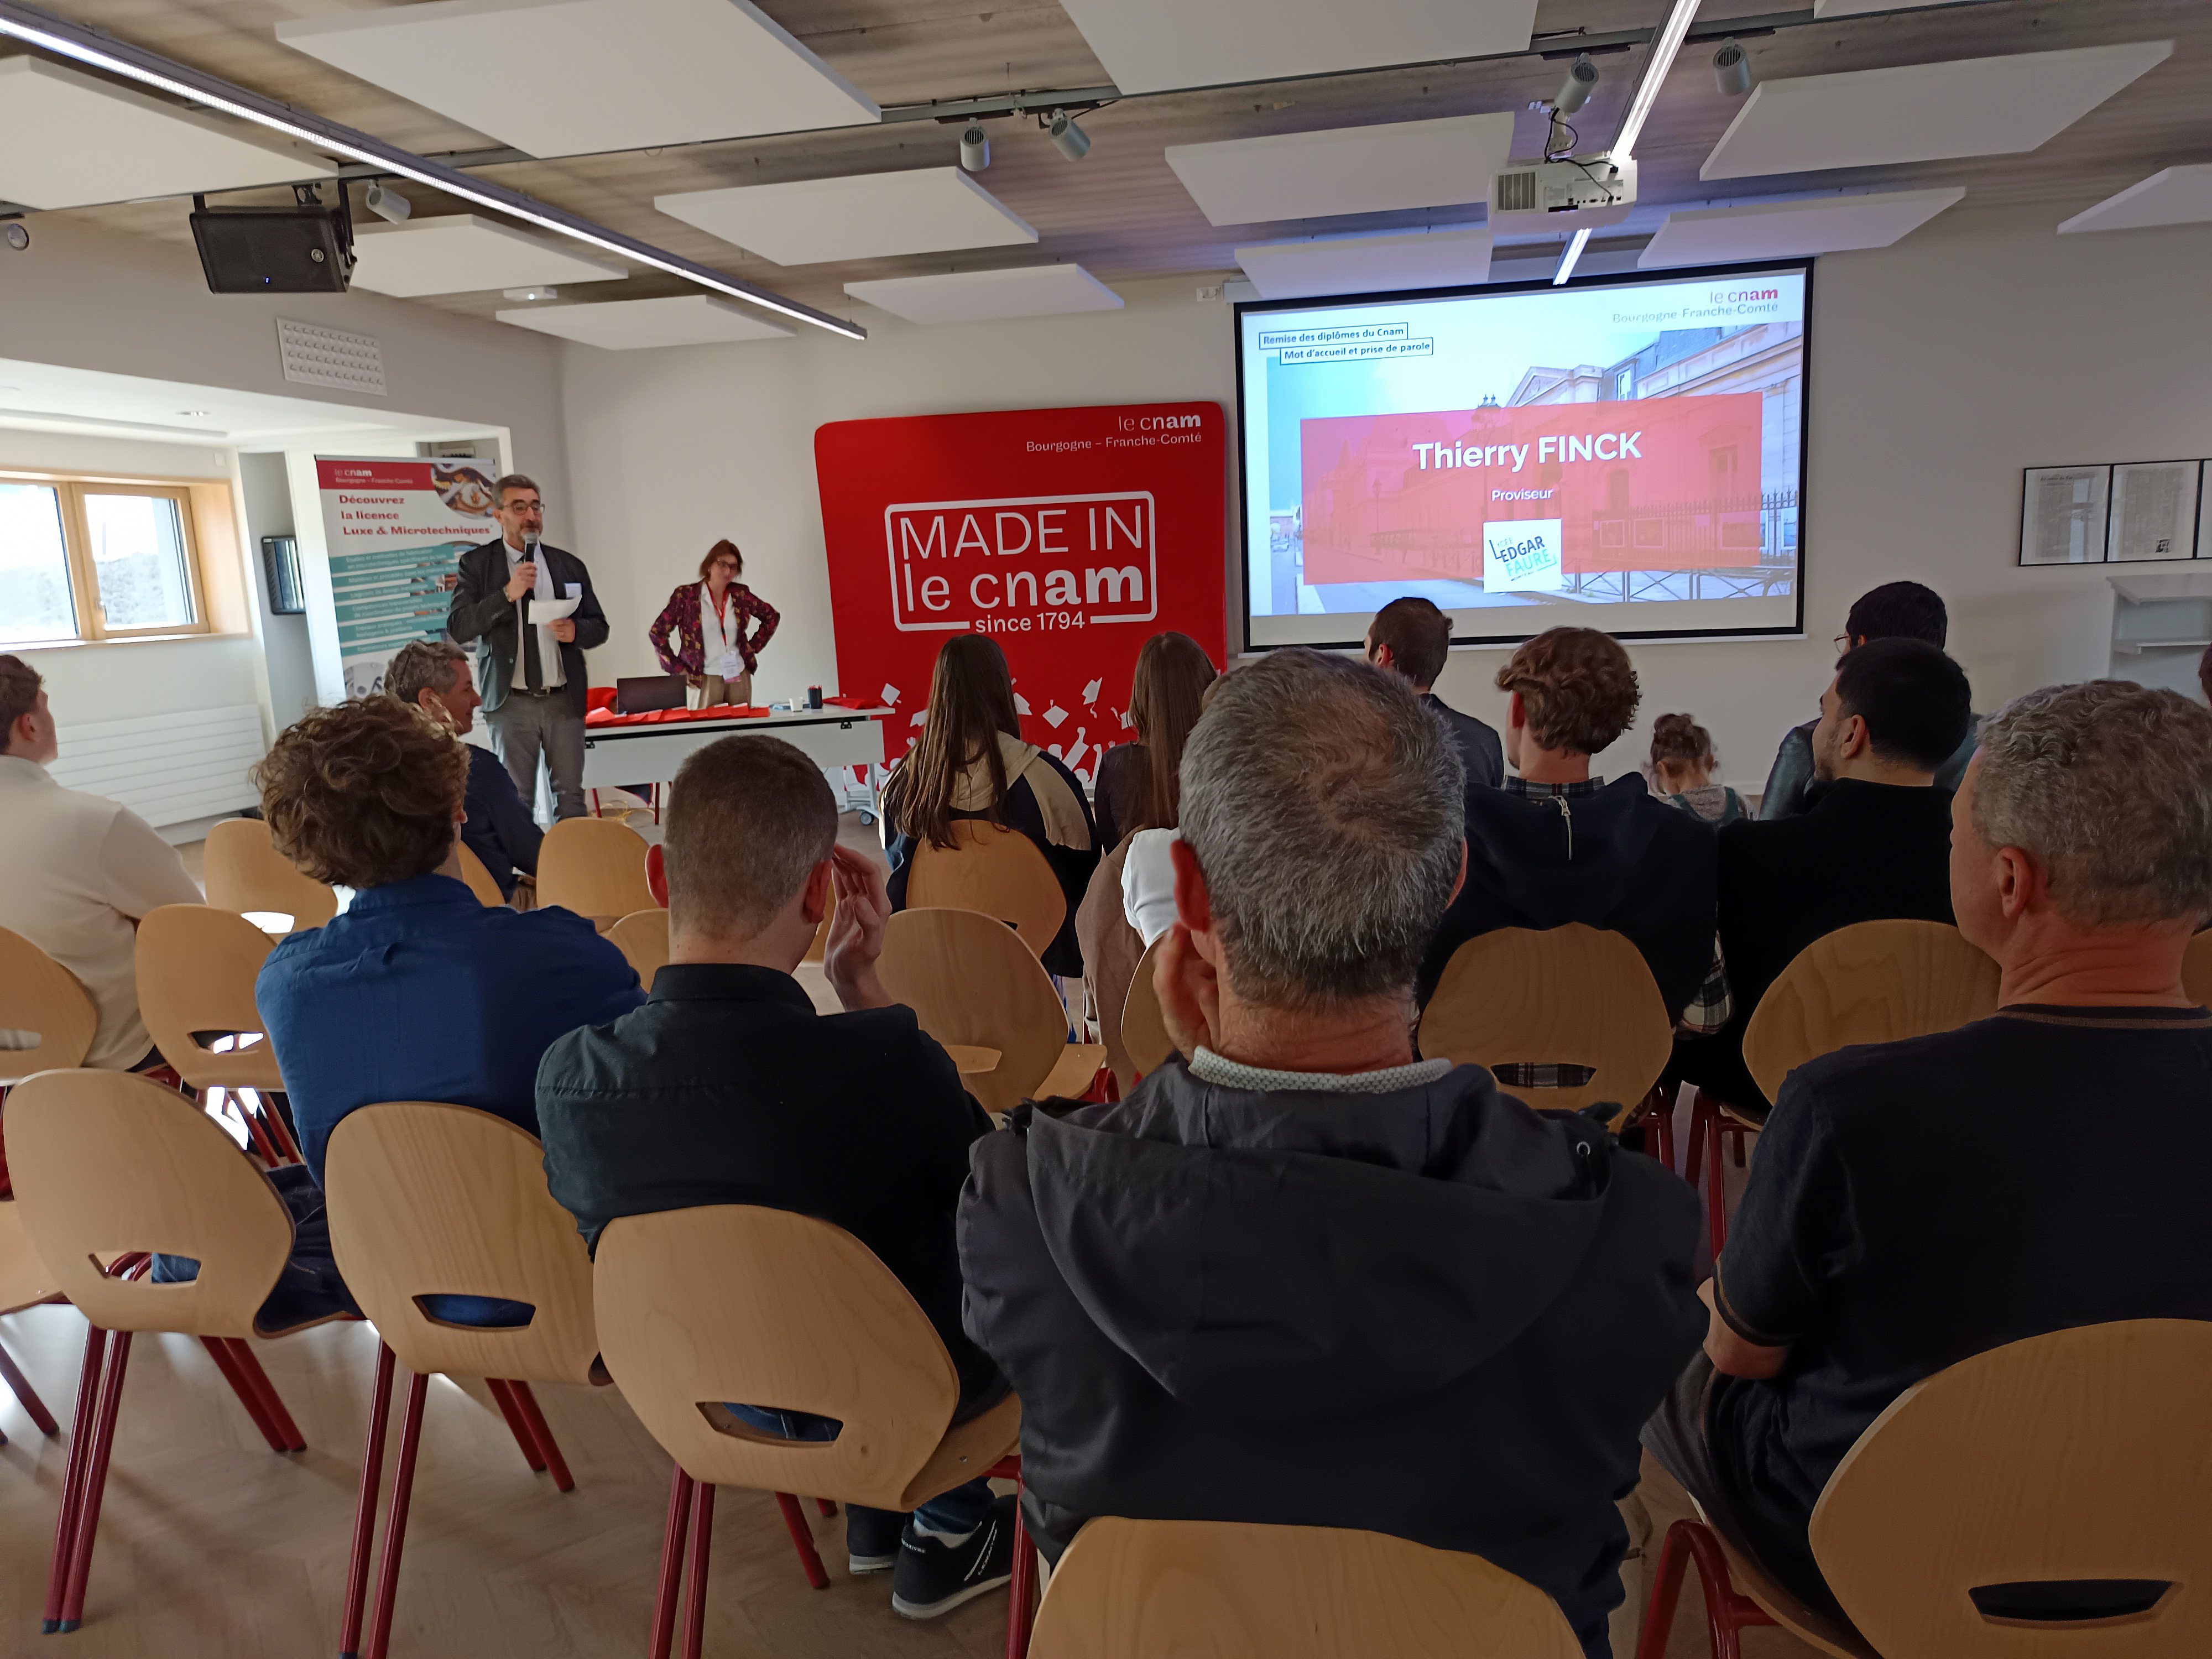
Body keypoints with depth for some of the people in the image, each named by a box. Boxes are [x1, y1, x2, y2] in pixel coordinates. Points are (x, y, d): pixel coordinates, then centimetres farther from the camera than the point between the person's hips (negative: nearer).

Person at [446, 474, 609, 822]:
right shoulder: (477, 564, 2)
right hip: (510, 703, -2)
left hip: (565, 700, 2)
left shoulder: (569, 565, 11)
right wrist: (507, 594, -17)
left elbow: (600, 627, 15)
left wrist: (576, 631, -8)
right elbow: (457, 629, -7)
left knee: (571, 797, 5)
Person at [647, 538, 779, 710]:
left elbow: (771, 616, 19)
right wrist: (678, 668, -5)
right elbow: (657, 632, -2)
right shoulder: (686, 595, -3)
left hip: (739, 677, 3)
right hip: (705, 679, -3)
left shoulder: (740, 594, 5)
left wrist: (753, 647, 9)